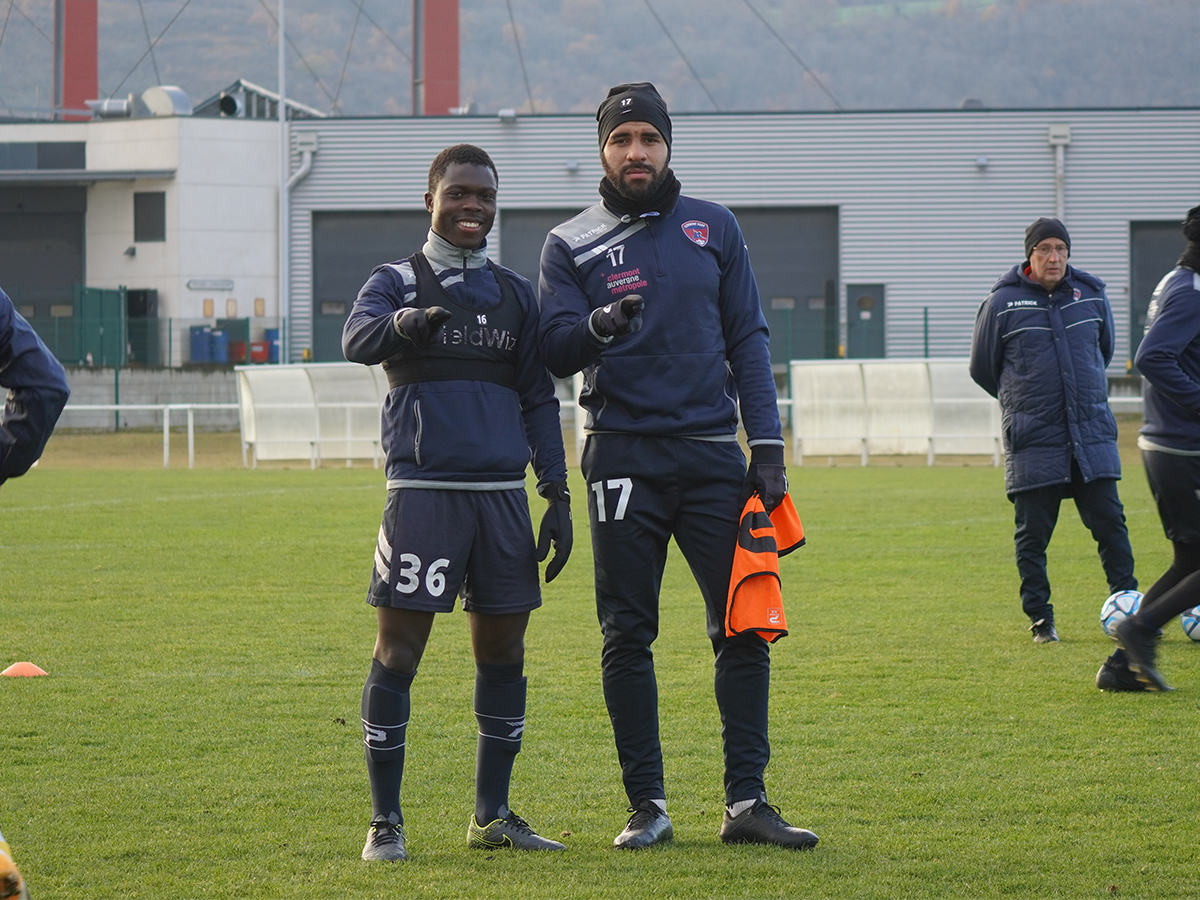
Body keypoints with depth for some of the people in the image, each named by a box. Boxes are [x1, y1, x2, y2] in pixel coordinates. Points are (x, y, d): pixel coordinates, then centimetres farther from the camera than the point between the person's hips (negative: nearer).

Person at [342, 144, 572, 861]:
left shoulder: (515, 293, 17)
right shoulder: (397, 282, 4)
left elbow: (539, 399, 18)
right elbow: (358, 339, -18)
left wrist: (559, 495, 10)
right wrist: (405, 322, -41)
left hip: (503, 492, 4)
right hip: (423, 488, -4)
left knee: (503, 652, 6)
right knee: (398, 652, -6)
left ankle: (492, 816, 16)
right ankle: (386, 822, -1)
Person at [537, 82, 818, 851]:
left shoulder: (714, 228, 11)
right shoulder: (572, 245, 6)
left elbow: (747, 339, 10)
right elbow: (556, 352, -2)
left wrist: (768, 444, 1)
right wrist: (599, 325, -25)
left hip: (712, 455, 1)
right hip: (625, 458, -1)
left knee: (744, 627, -4)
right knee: (627, 636, 0)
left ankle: (747, 801, 0)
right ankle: (648, 806, 7)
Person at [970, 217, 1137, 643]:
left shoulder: (1091, 294, 6)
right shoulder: (1002, 303, -4)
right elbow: (982, 368, 9)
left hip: (1092, 435, 2)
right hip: (1033, 444, -2)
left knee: (1109, 521, 0)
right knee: (1033, 533, 1)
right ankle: (1040, 618, 11)